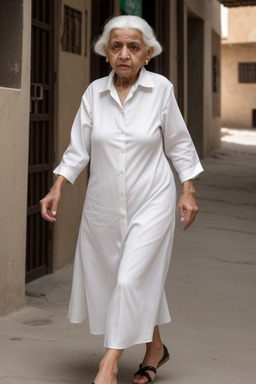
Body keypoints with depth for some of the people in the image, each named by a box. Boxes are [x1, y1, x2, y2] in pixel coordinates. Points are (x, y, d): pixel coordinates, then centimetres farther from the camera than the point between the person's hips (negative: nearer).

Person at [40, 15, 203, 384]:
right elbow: (78, 149, 2)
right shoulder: (95, 92, -2)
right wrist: (57, 190, -7)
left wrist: (188, 192, -2)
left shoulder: (161, 89, -7)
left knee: (132, 279, -11)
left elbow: (178, 144, 1)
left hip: (151, 202, -3)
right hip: (103, 204, 4)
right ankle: (155, 348, 30)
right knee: (105, 278, 10)